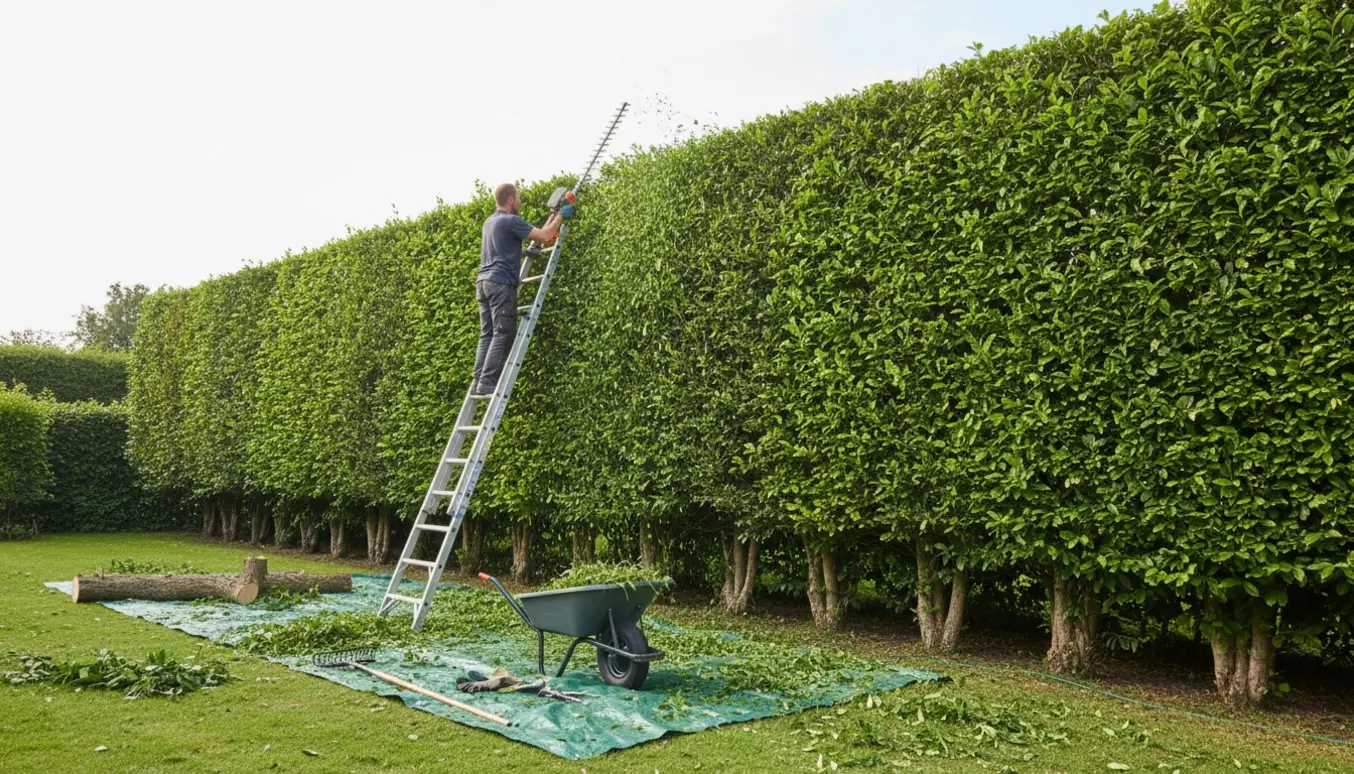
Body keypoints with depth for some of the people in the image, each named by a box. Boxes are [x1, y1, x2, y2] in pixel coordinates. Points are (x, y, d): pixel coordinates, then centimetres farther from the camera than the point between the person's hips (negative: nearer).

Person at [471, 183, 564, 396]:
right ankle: (487, 382, -16)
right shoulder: (510, 221, -7)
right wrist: (560, 217, 4)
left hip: (483, 282, 9)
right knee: (503, 334, -9)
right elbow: (544, 237, -11)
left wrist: (551, 217, 30)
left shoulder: (490, 222, 23)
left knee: (487, 335, 7)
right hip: (501, 283, -9)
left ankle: (478, 381, 2)